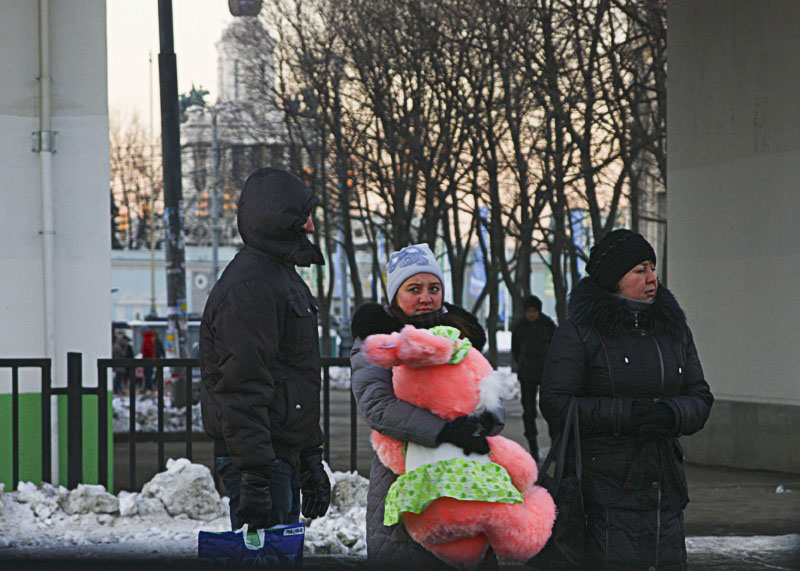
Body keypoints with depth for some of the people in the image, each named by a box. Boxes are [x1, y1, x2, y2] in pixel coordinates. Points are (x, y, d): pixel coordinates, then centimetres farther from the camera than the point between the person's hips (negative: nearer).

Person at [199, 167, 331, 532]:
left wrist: (311, 460, 26)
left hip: (284, 452, 11)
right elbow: (243, 387, -22)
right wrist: (254, 474, -26)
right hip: (259, 457, -11)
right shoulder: (249, 286, -15)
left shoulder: (282, 276, 20)